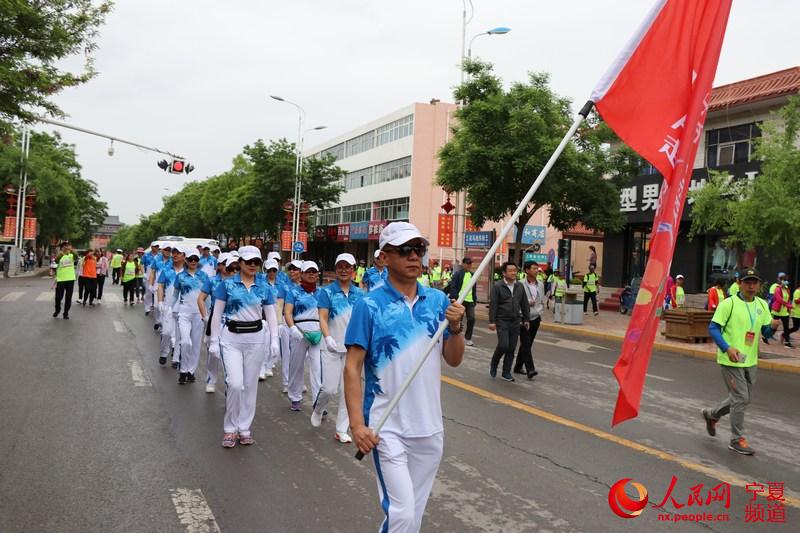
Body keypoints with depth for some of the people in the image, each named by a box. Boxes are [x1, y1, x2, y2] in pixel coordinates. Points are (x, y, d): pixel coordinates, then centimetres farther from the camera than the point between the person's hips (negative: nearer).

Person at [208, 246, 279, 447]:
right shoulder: (227, 284, -2)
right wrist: (214, 341, -4)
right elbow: (217, 314, 0)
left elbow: (271, 316, 6)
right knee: (235, 383, -11)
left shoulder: (264, 287, 4)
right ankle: (230, 428, 9)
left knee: (250, 385, 7)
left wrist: (274, 340, -7)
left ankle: (244, 428, 21)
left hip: (255, 338, 3)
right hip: (231, 337, -2)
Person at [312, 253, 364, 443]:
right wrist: (327, 337, -24)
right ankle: (318, 409, 28)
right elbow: (323, 318, -9)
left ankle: (341, 430, 16)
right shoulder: (327, 291, -3)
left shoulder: (359, 294, 6)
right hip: (332, 347, -3)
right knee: (330, 388, -5)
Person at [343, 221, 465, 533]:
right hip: (387, 427, -4)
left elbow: (454, 360, 6)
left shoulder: (438, 300, 2)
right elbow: (352, 367, -9)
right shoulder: (369, 305, -10)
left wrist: (456, 328, -13)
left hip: (430, 426, 5)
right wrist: (357, 423, -16)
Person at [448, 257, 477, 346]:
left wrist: (475, 299, 10)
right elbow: (453, 287, -10)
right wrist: (455, 298, -17)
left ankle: (468, 338, 14)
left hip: (470, 301, 5)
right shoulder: (458, 274, -6)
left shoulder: (472, 275, 12)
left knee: (472, 319, 1)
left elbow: (474, 288, 17)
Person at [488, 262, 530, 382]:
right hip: (502, 321, -5)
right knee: (503, 345, -13)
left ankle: (506, 373, 16)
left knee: (511, 348, 5)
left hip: (515, 321, 5)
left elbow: (524, 304, 14)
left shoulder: (519, 286, 8)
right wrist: (492, 321, -13)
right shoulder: (497, 286, -7)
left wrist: (526, 319, 12)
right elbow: (493, 304, -9)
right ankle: (494, 364, 15)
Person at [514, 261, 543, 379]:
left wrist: (540, 312, 6)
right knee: (526, 344, -8)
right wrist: (527, 302, -18)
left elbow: (542, 301, 16)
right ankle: (530, 370, -10)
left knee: (527, 344, 12)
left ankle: (518, 367, 24)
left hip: (535, 318, 6)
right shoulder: (520, 285, -13)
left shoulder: (540, 285, 7)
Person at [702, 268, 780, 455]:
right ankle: (737, 440, 10)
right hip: (731, 361, -7)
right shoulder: (728, 304, -11)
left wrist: (773, 326, -13)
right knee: (741, 398, -5)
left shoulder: (762, 305, 8)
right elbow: (713, 328, -11)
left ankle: (712, 414, 38)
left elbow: (766, 332, 11)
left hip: (750, 361, 7)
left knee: (743, 399, 15)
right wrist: (727, 348, -23)